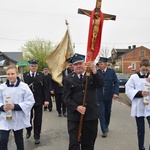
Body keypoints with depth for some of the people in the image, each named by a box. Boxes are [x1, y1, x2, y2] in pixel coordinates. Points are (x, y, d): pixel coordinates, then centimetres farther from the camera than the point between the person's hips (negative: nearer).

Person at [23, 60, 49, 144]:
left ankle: (37, 136, 20)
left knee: (38, 119, 6)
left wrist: (46, 99, -9)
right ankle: (28, 131, 39)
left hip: (38, 101, 0)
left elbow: (45, 88, -2)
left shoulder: (42, 75, 1)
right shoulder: (24, 75, 0)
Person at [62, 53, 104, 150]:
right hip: (74, 116, -1)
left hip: (91, 115, 1)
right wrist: (76, 107, -16)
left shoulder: (92, 75, 3)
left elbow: (100, 85, -16)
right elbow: (66, 97, -2)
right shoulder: (69, 79, 3)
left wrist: (94, 70, -29)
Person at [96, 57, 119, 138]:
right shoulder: (97, 72, -5)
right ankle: (104, 131, 3)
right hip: (99, 96, -1)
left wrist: (116, 92, -15)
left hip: (108, 96, 2)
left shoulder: (111, 71, -3)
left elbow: (116, 82, -3)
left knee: (107, 112, 17)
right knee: (101, 113, -4)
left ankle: (106, 126, 39)